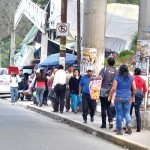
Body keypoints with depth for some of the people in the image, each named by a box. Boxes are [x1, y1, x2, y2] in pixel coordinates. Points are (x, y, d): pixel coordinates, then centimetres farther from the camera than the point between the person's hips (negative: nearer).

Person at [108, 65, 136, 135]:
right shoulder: (131, 78, 3)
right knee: (127, 112, 13)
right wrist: (133, 96, 17)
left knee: (119, 113, 5)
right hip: (128, 98, 2)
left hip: (119, 98, -2)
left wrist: (110, 96, 5)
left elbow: (113, 88, -7)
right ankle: (129, 124, -13)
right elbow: (134, 88, 3)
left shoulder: (117, 78, -4)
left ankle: (119, 130, 7)